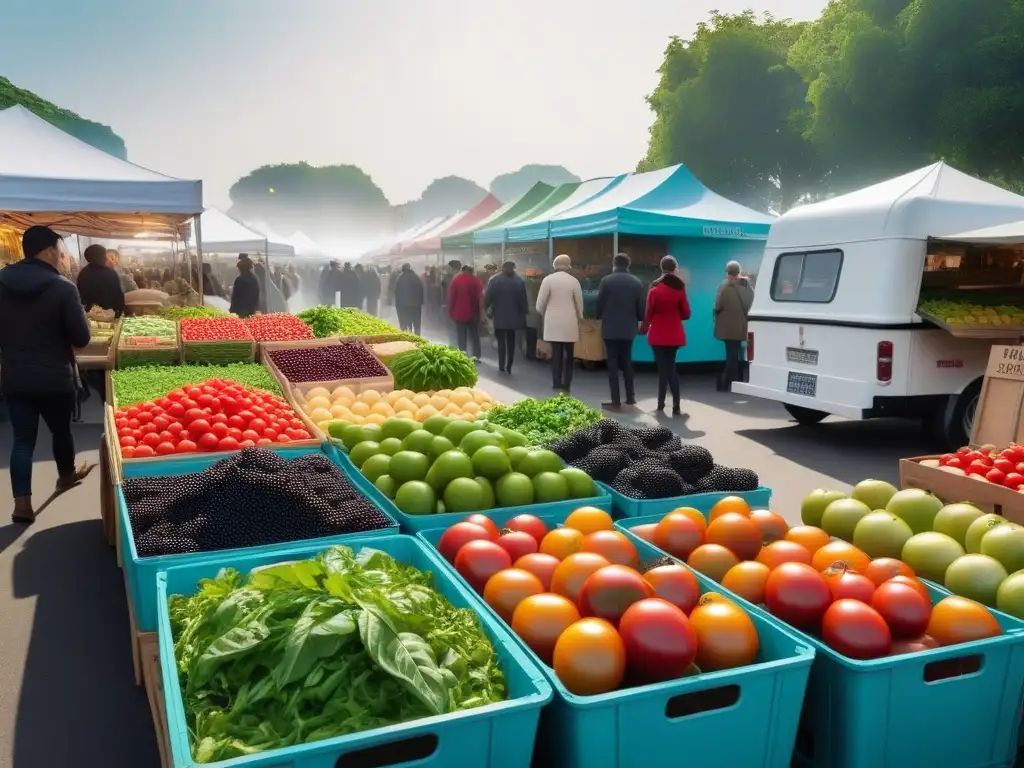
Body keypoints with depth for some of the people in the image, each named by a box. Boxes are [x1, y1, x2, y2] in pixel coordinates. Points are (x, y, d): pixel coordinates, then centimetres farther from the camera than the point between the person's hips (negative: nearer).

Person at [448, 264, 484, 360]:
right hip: (473, 313, 1)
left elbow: (451, 296, -3)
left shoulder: (455, 279, -2)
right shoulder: (476, 280, -1)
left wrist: (450, 311, 3)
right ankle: (476, 355, 9)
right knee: (474, 334, 12)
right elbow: (481, 296, -4)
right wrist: (480, 309, 2)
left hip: (459, 312, -1)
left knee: (461, 336, 5)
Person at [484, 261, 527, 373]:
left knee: (501, 341, 1)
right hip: (513, 316, 2)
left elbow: (488, 297, -4)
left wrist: (485, 309, 10)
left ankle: (502, 366, -5)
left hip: (499, 316, -2)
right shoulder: (520, 281, 2)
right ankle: (509, 367, 9)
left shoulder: (494, 280, -2)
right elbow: (523, 300, 2)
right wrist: (523, 316, 7)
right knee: (511, 341, 11)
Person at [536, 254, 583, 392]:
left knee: (556, 354, 3)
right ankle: (566, 385, 6)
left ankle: (557, 385, 1)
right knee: (568, 355, 8)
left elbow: (540, 303, -3)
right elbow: (579, 304, 6)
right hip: (570, 323, 0)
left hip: (553, 322, 0)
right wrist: (579, 317, 24)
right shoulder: (574, 281, -1)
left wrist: (544, 313, 19)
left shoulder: (548, 280, -4)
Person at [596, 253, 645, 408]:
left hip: (610, 328, -3)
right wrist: (639, 321, 20)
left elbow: (599, 305, -4)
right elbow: (640, 307, 3)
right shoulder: (636, 282, 1)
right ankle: (630, 396, 17)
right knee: (627, 362, 15)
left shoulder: (606, 281, -7)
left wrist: (600, 318, 16)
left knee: (613, 364, 0)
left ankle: (615, 400, -2)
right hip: (628, 328, 3)